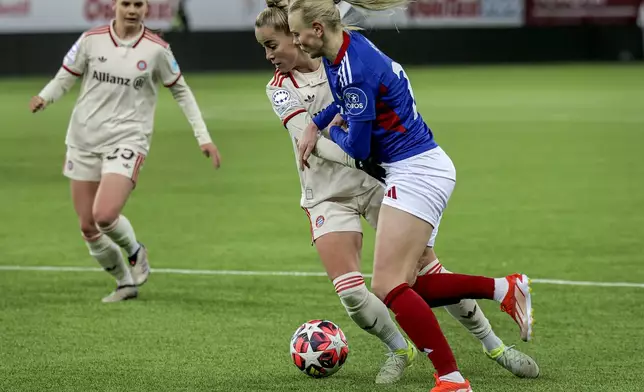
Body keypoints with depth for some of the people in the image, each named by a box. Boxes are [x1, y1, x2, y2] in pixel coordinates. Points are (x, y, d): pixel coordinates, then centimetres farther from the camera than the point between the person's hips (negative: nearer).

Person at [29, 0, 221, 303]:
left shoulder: (156, 49, -3)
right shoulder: (91, 40, -1)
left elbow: (181, 91, 8)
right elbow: (65, 78, 7)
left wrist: (203, 137, 5)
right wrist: (44, 98, -15)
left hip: (127, 139, -3)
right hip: (84, 140, 3)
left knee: (105, 215, -22)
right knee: (87, 226, 3)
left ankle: (135, 252, 11)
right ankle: (126, 283, 24)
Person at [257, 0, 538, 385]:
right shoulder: (281, 88, -4)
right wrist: (362, 159, -32)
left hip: (381, 177, 0)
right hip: (330, 193, 0)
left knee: (429, 269, -2)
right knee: (349, 290, -15)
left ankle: (493, 344, 14)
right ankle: (398, 350, 12)